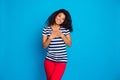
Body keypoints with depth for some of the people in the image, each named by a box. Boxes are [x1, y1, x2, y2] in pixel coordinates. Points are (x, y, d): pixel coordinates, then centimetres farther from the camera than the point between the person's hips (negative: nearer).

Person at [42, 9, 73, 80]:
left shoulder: (66, 29, 2)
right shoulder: (46, 29, -1)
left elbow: (69, 44, 1)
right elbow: (44, 46, -1)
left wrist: (62, 35, -13)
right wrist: (51, 37, -17)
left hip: (61, 60, -1)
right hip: (49, 59, 1)